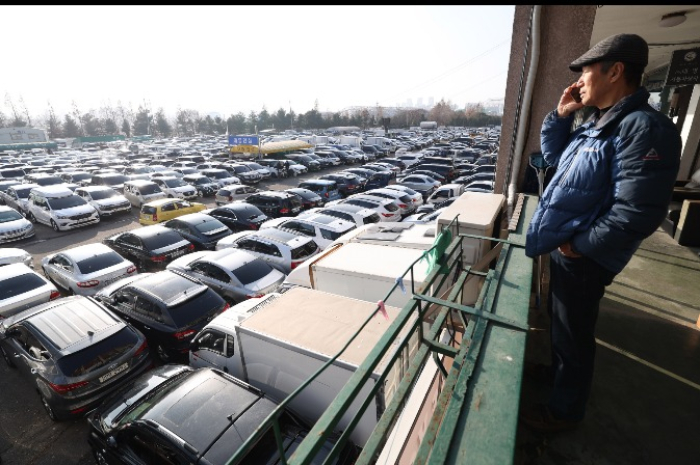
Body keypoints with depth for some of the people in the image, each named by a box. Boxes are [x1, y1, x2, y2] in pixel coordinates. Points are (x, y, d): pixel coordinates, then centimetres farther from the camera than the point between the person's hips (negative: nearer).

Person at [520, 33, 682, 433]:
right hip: (564, 250, 9)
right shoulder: (597, 124, 8)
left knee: (574, 334, 9)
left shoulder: (643, 128, -23)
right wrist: (561, 115, 8)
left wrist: (579, 246, -20)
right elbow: (553, 155, 22)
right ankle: (559, 370, 51)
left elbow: (636, 215, -30)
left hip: (582, 260, -9)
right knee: (561, 321, 26)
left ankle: (565, 411, 32)